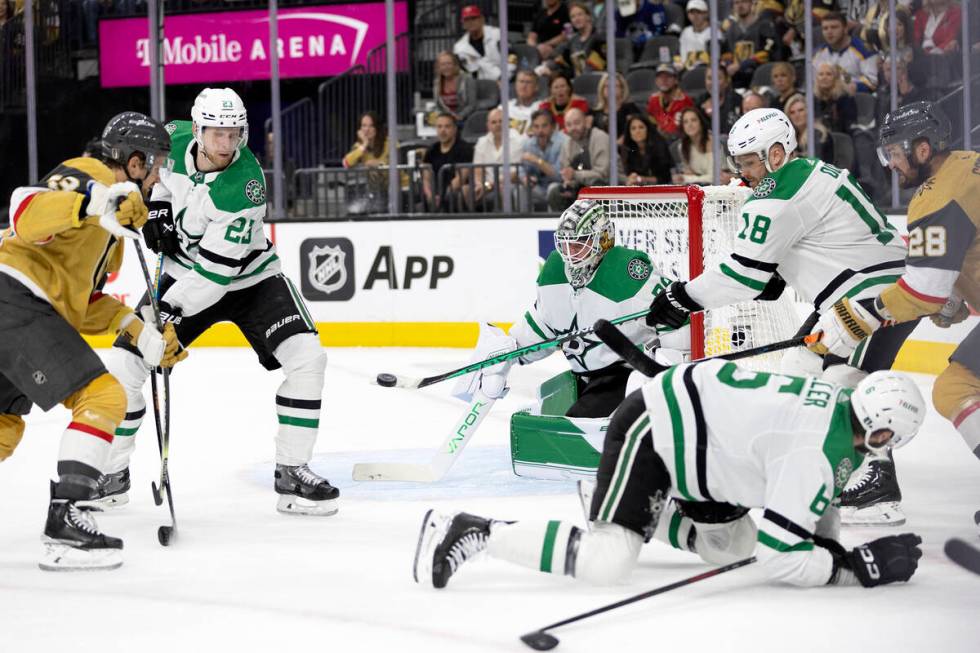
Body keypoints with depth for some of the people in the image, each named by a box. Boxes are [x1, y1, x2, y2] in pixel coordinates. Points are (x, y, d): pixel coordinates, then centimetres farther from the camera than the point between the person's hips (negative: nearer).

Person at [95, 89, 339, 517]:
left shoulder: (245, 187, -30)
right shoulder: (174, 138, -16)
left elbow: (218, 269, -31)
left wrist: (168, 310, -33)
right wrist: (156, 208, -4)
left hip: (247, 277, -3)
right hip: (184, 270, 3)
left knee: (307, 357, -22)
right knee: (124, 363, -7)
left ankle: (292, 473, -9)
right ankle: (113, 471, 13)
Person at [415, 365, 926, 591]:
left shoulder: (838, 405, 2)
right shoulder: (819, 453, -26)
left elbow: (809, 498, 21)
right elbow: (781, 559, -27)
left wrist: (827, 542, 5)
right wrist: (858, 567, -20)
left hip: (685, 407, 10)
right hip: (649, 432, -10)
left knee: (731, 546, 16)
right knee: (607, 562, -21)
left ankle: (623, 504, 30)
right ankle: (471, 533, -12)